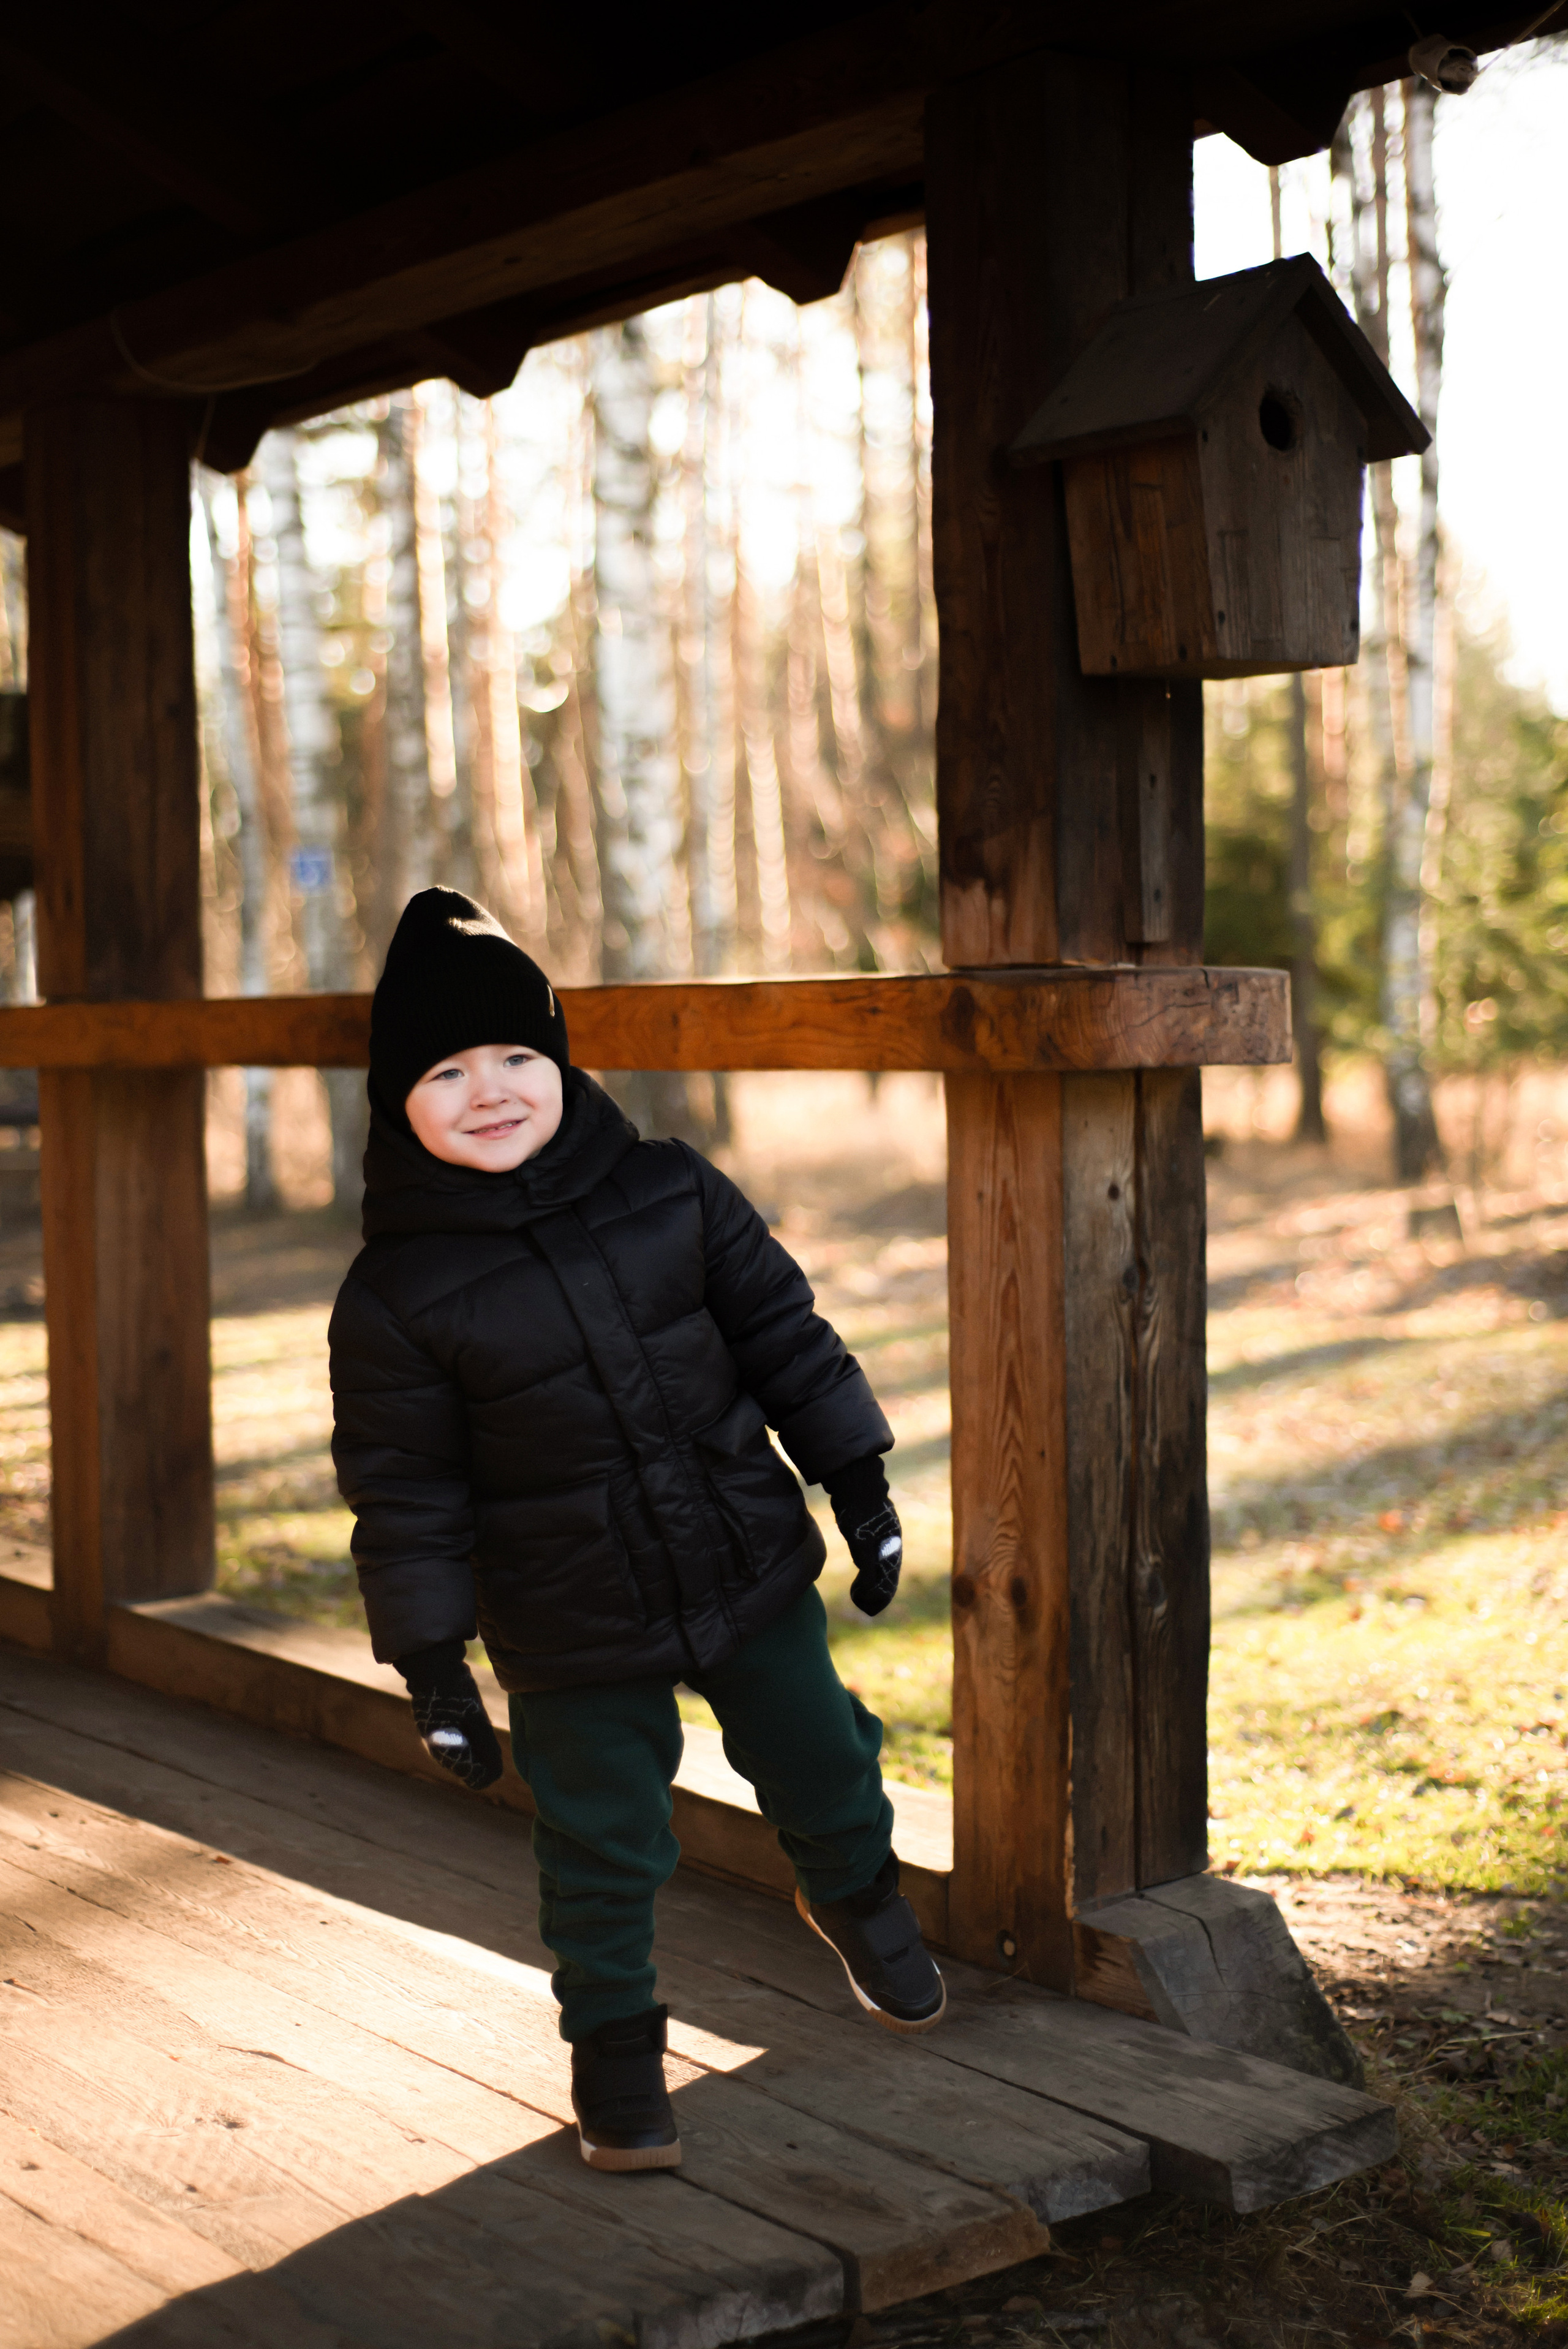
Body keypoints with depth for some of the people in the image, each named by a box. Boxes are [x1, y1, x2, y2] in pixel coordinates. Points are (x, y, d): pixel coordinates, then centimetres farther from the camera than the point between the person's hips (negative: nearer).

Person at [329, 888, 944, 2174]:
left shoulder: (675, 1194, -8)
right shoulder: (395, 1293, -15)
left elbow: (783, 1334, 3)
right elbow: (404, 1494, -9)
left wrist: (860, 1489, 5)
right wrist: (433, 1664, -10)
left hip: (753, 1573, 3)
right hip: (572, 1633, -3)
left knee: (820, 1762, 20)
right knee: (603, 1850, 8)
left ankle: (859, 1896, 53)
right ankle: (616, 2046, 33)